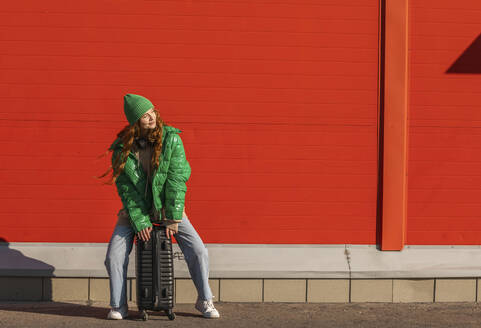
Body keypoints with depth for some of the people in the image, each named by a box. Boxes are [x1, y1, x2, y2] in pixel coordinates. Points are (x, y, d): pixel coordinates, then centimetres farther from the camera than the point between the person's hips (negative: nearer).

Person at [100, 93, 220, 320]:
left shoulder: (171, 139, -16)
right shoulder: (121, 150, -13)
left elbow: (177, 179, -17)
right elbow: (126, 190, -12)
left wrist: (173, 218, -19)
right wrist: (140, 222, -18)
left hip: (167, 207, 0)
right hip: (135, 210, 0)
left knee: (198, 252, -9)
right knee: (114, 256, -10)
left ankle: (204, 301, 12)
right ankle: (118, 306, 10)